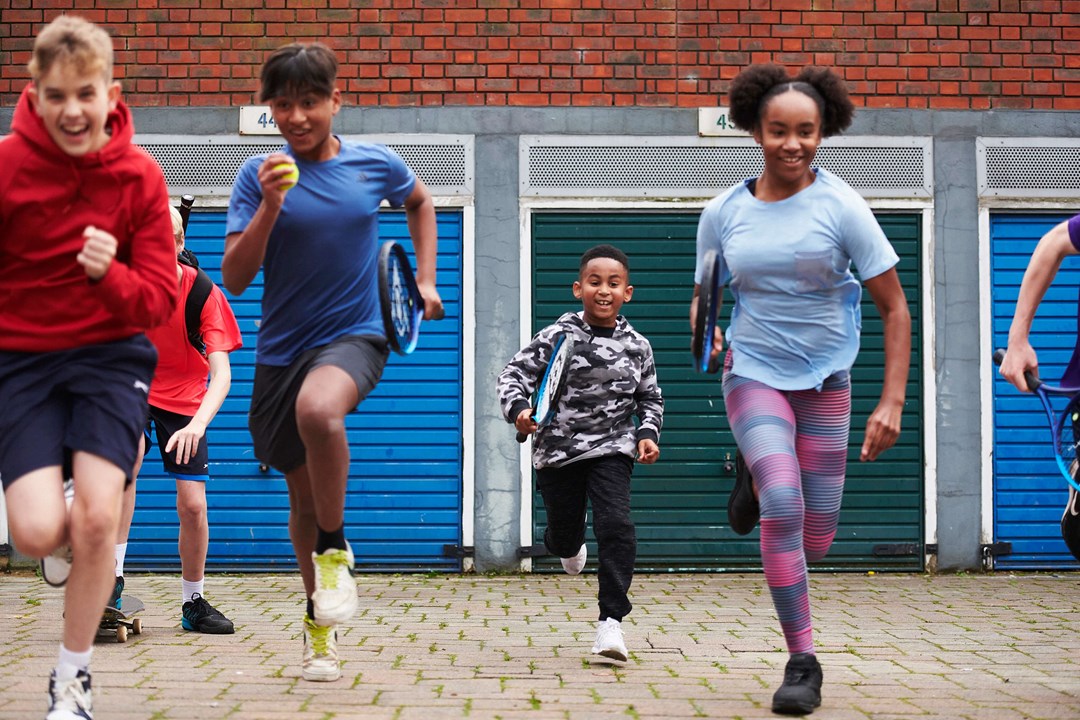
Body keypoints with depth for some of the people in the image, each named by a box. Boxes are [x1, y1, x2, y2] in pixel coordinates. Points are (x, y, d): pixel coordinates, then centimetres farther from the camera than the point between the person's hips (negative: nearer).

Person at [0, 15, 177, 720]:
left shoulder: (140, 174, -7)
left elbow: (158, 300, -7)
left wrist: (110, 274, -26)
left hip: (111, 353, 0)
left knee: (96, 517, -15)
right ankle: (66, 538, 25)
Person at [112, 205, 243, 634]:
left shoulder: (204, 293, -20)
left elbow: (221, 374, -26)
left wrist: (197, 424, -43)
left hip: (184, 399, 0)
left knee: (193, 505, -6)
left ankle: (193, 604, 15)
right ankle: (113, 579, -30)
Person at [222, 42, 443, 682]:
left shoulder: (377, 164, -1)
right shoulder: (260, 176, -4)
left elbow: (420, 201, 22)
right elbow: (234, 279, -9)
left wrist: (426, 279, 14)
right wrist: (269, 208, -22)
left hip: (355, 335, -2)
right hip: (281, 350, 2)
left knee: (317, 409, -37)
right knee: (303, 497, 12)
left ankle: (335, 549, -15)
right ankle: (319, 623, 33)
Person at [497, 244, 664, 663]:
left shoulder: (637, 346, 0)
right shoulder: (558, 337, -8)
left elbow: (651, 397, 13)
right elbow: (514, 374, -8)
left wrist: (648, 433, -3)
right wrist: (518, 409, -26)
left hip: (611, 449, 0)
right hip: (558, 449, 0)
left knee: (617, 526, -18)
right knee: (563, 533, 11)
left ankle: (611, 620, -12)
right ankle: (570, 547, 53)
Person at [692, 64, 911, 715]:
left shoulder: (841, 206, -9)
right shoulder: (723, 213, -2)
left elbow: (895, 308, -8)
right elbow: (704, 297, 13)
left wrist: (892, 402, -17)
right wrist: (704, 332, -11)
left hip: (826, 380, 0)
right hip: (753, 374, 0)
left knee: (815, 540, 6)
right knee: (783, 506, -23)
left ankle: (760, 480, 42)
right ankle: (803, 661, -11)